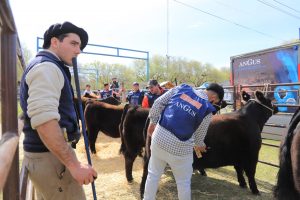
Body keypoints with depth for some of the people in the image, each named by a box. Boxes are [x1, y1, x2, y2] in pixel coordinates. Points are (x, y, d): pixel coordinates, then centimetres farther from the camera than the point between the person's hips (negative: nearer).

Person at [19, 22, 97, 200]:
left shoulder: (51, 68, 17)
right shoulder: (46, 66, -15)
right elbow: (44, 120, -29)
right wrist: (74, 164, -28)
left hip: (52, 154, 10)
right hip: (50, 157, -10)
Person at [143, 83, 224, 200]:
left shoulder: (181, 88, 1)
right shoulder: (207, 109, -7)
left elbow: (158, 103, 1)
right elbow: (199, 135, 3)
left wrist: (152, 122, 11)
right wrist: (200, 146, 25)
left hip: (159, 138, 4)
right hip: (179, 147, -4)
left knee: (153, 174, 22)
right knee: (184, 182, 18)